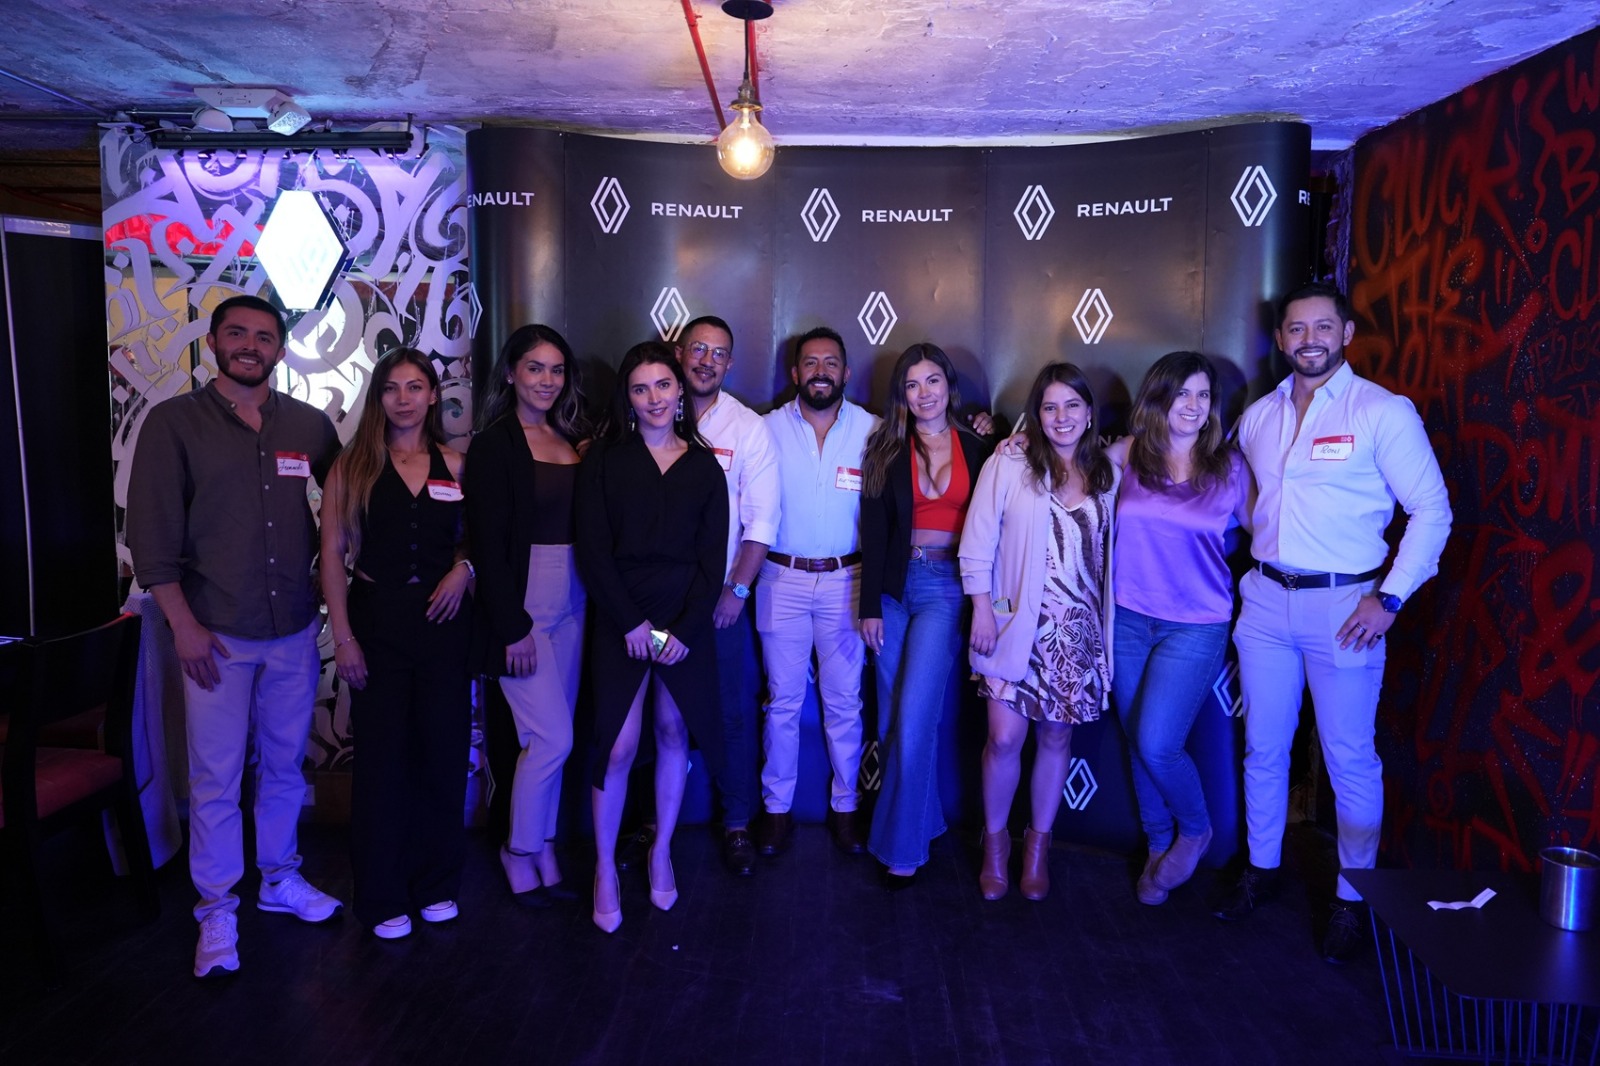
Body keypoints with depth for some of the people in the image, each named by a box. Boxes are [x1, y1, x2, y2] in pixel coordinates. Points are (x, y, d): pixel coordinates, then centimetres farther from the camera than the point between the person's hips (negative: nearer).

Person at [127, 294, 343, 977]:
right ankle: (217, 909, 21)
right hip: (216, 633, -3)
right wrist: (183, 624, -11)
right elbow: (151, 530, -7)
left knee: (285, 765, 15)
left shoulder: (309, 426, 4)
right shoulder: (175, 422, -4)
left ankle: (280, 878, 34)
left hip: (293, 629, 3)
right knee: (216, 778, 4)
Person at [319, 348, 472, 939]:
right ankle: (382, 897, 20)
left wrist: (464, 568, -7)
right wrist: (342, 637, -8)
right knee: (380, 756, 5)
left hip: (442, 621, 2)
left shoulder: (454, 465, 6)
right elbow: (333, 553, -2)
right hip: (376, 620, -2)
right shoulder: (353, 466, 1)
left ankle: (436, 883, 25)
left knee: (443, 753, 7)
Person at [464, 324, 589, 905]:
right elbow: (487, 541, -12)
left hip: (572, 601, 6)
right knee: (552, 738, -4)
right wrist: (511, 627, -14)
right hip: (523, 603, -5)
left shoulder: (575, 438, 11)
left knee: (550, 738, 12)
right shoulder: (494, 444, -7)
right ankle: (519, 851, 18)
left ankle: (544, 848, 26)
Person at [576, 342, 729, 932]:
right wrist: (631, 623, -11)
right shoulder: (604, 459, 2)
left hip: (686, 620, 2)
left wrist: (684, 629, -7)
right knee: (618, 744, -5)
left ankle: (661, 852, 26)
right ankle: (604, 867, 12)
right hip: (619, 621, -2)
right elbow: (593, 549, -4)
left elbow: (714, 556, 3)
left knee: (674, 732, 8)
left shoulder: (704, 466, 7)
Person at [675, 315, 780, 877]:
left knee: (733, 712, 4)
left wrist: (736, 589, -10)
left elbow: (761, 518, -4)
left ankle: (736, 823, 20)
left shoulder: (748, 427, -1)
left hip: (722, 594, -1)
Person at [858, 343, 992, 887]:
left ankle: (902, 845, 3)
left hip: (947, 587, -2)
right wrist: (869, 606, -2)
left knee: (913, 718, -10)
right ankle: (922, 820, 24)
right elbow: (873, 531, 2)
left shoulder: (977, 449, 5)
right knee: (892, 717, 6)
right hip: (895, 585, 2)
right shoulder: (885, 449, 6)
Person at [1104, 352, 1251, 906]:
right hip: (1128, 618, 3)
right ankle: (1159, 847, 34)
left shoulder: (1229, 465, -3)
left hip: (1196, 626, -2)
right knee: (1138, 743, 11)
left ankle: (1195, 830, 21)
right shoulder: (1125, 455, 0)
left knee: (1157, 744, -11)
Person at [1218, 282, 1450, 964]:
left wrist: (1389, 598, -14)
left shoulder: (1382, 412, -6)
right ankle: (1261, 870, 30)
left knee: (1349, 759, 3)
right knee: (1263, 748, 13)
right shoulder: (1257, 416, 9)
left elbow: (1432, 510, -7)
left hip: (1344, 606, -4)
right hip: (1266, 601, 5)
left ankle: (1352, 899, 19)